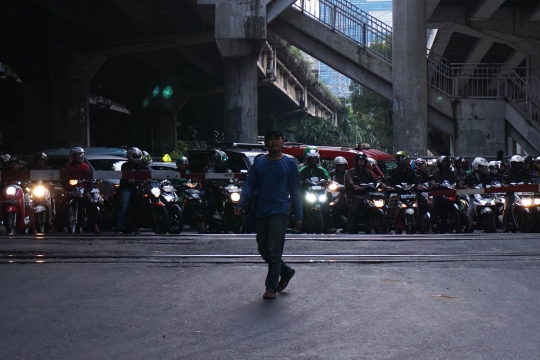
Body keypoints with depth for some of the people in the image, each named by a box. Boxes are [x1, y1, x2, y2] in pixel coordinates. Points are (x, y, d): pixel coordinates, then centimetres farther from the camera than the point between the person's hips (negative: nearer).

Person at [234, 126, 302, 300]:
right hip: (262, 212, 4)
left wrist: (298, 215, -2)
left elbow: (295, 191, 2)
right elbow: (249, 186, 6)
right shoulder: (259, 163, 8)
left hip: (279, 212, -4)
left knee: (274, 250, -10)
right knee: (263, 249, 9)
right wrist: (240, 204, -8)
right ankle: (286, 271, 32)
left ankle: (271, 287, -4)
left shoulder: (289, 164, 1)